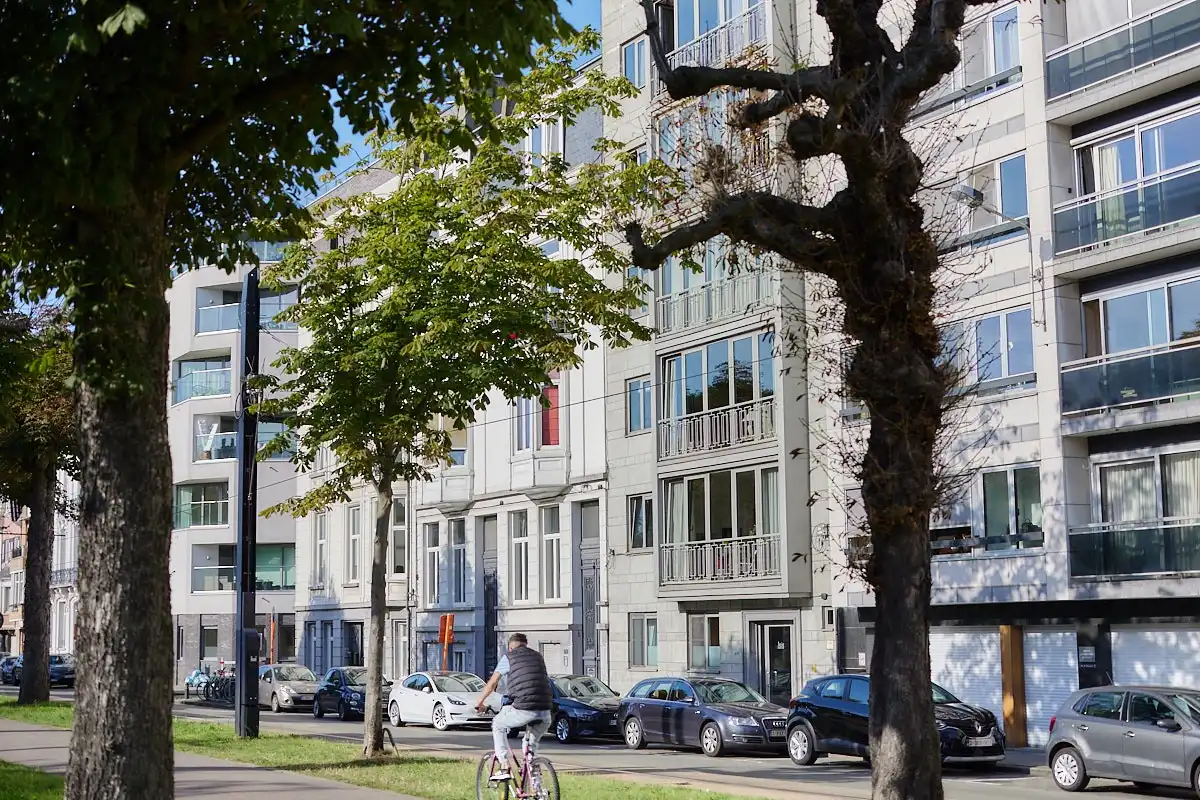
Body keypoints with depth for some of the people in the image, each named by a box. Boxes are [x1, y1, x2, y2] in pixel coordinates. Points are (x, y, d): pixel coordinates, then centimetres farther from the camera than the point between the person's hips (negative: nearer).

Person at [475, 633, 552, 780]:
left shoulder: (508, 657, 10)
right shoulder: (537, 656, 23)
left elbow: (492, 684, 16)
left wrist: (480, 702, 31)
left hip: (523, 710, -4)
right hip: (545, 713, 4)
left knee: (497, 725, 22)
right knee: (532, 742, 30)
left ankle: (504, 767, 13)